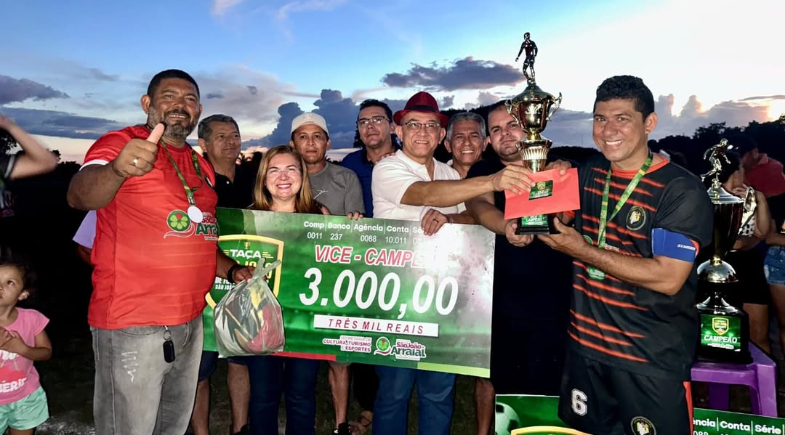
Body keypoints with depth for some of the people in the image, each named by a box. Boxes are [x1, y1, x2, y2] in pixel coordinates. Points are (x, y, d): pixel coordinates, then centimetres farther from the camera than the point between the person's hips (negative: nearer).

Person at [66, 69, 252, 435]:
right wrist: (118, 169, -48)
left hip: (190, 321, 7)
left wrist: (232, 271, 6)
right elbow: (79, 195, -27)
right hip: (132, 326, -7)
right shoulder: (120, 143, -8)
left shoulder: (202, 167, 13)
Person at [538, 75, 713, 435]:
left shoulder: (682, 190, -14)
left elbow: (667, 278, -23)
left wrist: (582, 250, -21)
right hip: (585, 346, 6)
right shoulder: (588, 173, 3)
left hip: (653, 360, -5)